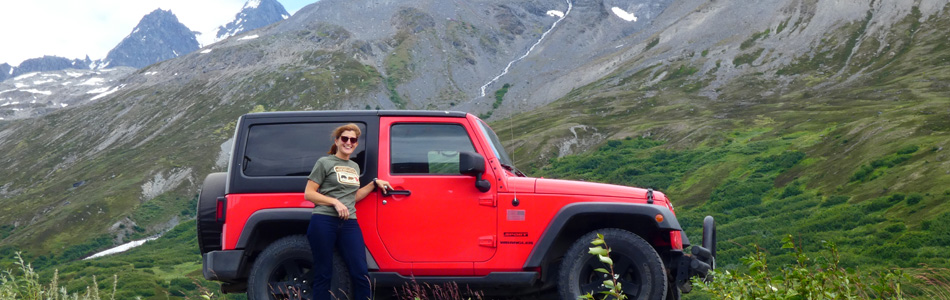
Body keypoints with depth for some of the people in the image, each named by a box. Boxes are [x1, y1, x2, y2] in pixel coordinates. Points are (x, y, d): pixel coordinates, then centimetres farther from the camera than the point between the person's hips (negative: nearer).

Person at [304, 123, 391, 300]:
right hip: (324, 222, -5)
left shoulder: (354, 167, 20)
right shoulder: (324, 163, 1)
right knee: (323, 275, -1)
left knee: (361, 275, -3)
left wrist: (374, 183, 14)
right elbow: (308, 193, -3)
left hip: (349, 224, 5)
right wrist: (335, 202, -13)